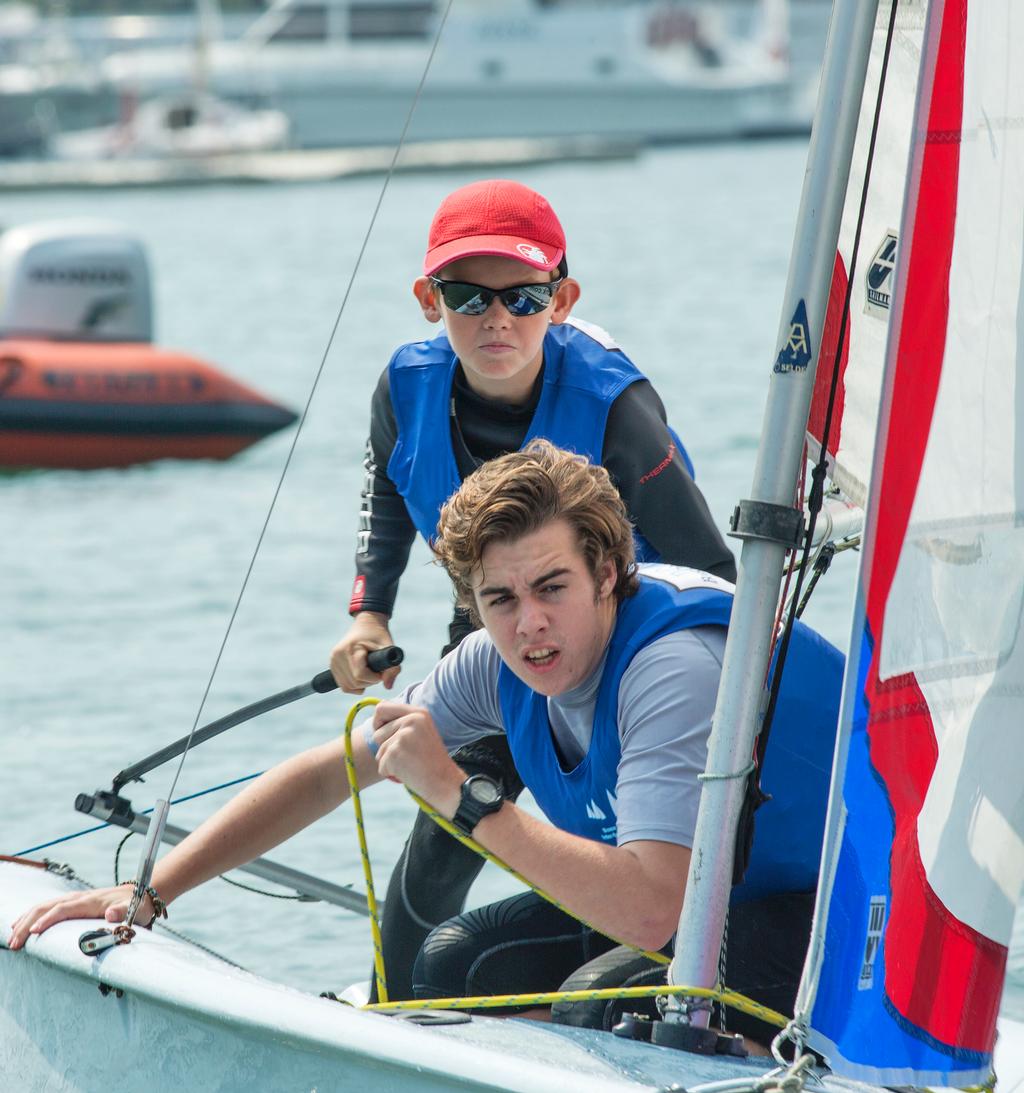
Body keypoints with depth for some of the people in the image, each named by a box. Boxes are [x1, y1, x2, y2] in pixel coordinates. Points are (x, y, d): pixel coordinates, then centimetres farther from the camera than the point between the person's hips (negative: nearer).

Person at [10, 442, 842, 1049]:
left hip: (823, 914, -8)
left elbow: (650, 911, -43)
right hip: (701, 894, 8)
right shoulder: (504, 661, -8)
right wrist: (148, 892, -3)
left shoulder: (675, 670, -33)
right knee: (454, 965, 0)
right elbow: (325, 775, 2)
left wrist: (460, 793, -37)